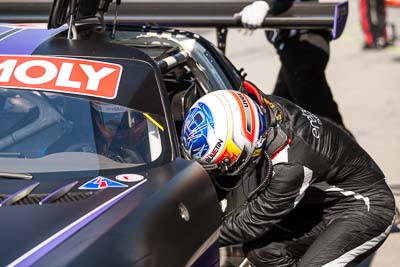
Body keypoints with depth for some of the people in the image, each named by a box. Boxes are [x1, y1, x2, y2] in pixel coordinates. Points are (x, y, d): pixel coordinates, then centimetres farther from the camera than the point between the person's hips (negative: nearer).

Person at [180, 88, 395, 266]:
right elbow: (225, 181, -2)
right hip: (320, 201, 8)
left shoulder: (291, 165, -38)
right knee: (260, 249, -5)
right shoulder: (257, 108, -16)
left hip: (365, 205, -8)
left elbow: (256, 219, -22)